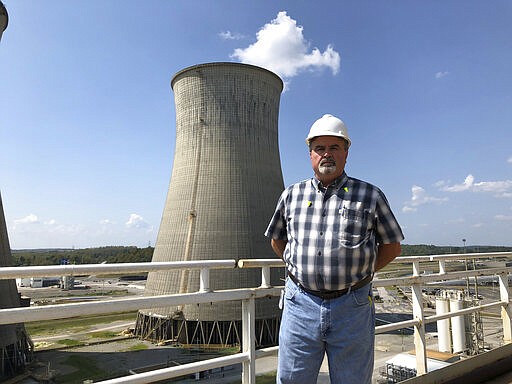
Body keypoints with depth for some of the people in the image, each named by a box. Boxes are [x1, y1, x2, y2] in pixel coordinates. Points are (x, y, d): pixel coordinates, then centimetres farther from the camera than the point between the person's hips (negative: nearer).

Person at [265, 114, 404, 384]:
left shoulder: (371, 196, 2)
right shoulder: (291, 195, 7)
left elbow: (392, 245, 10)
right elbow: (276, 240, 20)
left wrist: (359, 273, 4)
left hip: (352, 309, -1)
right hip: (300, 304, 2)